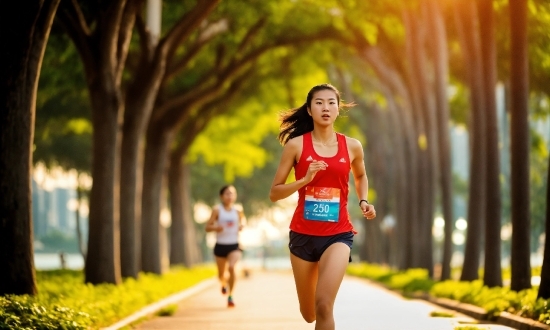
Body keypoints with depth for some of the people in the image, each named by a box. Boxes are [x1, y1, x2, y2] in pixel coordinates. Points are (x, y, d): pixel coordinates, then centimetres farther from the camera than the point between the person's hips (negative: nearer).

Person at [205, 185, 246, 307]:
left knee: (231, 267, -26)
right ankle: (224, 284, 51)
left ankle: (230, 296, -14)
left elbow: (243, 219, 21)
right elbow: (208, 227, -5)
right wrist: (215, 228, -27)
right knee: (221, 275, 12)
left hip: (234, 245, 0)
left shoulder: (237, 210, -1)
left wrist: (242, 225, -2)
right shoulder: (217, 210, -6)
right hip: (220, 245, 0)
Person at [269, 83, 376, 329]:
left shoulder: (351, 146, 2)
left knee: (323, 306, -23)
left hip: (338, 233, -1)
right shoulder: (296, 145, -4)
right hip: (303, 234, 1)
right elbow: (274, 193, -3)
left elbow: (360, 176, 24)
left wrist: (363, 201, 5)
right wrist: (305, 179, -19)